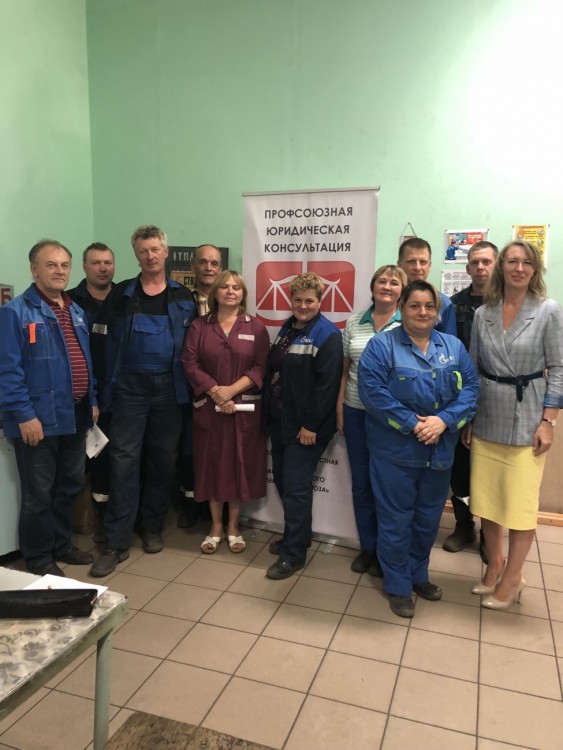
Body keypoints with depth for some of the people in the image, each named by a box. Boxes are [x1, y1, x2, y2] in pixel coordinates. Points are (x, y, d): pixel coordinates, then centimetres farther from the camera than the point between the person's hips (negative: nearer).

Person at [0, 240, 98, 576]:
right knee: (39, 493, 6)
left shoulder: (76, 311, 13)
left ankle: (61, 544, 36)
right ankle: (39, 557, 23)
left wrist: (92, 401, 13)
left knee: (71, 485, 18)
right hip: (40, 419, -7)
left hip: (76, 416, 7)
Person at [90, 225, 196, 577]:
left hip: (169, 388, 1)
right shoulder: (121, 295, 5)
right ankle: (117, 542, 4)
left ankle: (153, 527, 26)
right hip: (130, 387, -1)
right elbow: (108, 343, 2)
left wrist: (191, 387, -4)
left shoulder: (184, 297, 5)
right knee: (124, 459, -3)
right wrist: (108, 389, -5)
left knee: (164, 458, 9)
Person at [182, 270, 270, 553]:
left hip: (245, 408, 0)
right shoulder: (199, 326, 6)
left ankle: (233, 527, 22)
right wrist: (215, 391, -15)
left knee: (240, 464, 5)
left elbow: (261, 367, -4)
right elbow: (190, 363, -3)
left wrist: (232, 389, -16)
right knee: (212, 464, 7)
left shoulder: (256, 327, 4)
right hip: (208, 407, 1)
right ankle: (215, 526, 22)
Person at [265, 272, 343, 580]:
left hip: (306, 426, -8)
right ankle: (295, 535, 35)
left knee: (296, 487, -2)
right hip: (280, 421, 8)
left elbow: (327, 384, -19)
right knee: (282, 481, 16)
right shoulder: (287, 328, 12)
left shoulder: (327, 335, -13)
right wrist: (271, 412, 13)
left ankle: (293, 553, 12)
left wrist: (311, 425, -20)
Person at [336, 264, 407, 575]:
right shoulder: (354, 323, 6)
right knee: (361, 482, 12)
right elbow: (344, 369, 9)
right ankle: (367, 546, 29)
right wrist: (340, 409, 6)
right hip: (357, 412, 3)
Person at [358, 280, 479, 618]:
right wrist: (412, 424, -20)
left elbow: (470, 388, -1)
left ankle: (418, 574, 39)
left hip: (440, 450, 5)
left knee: (429, 518, 17)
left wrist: (444, 420, -17)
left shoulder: (454, 347, 6)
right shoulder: (382, 345, -8)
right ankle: (399, 585, 24)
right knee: (396, 520, 6)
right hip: (395, 450, -4)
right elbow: (373, 391, -17)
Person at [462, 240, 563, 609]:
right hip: (487, 417, 4)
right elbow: (473, 369, 8)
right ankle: (495, 563, 33)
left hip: (526, 419, -3)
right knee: (486, 499, 11)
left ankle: (512, 577, 21)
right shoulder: (483, 314, 4)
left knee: (520, 503, 3)